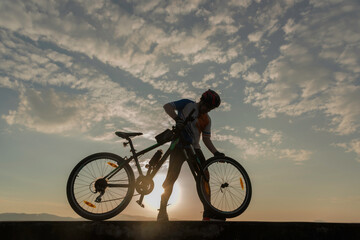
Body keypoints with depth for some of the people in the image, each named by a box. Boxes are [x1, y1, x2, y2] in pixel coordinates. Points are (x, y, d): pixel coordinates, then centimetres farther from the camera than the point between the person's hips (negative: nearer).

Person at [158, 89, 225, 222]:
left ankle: (208, 213, 1)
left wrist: (215, 152, -5)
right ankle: (162, 211, 1)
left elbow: (206, 139, 12)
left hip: (194, 148, 5)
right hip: (179, 146, -5)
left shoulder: (207, 120, 16)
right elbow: (167, 106, -4)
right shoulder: (187, 104, 4)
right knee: (172, 176, -11)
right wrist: (177, 118, -22)